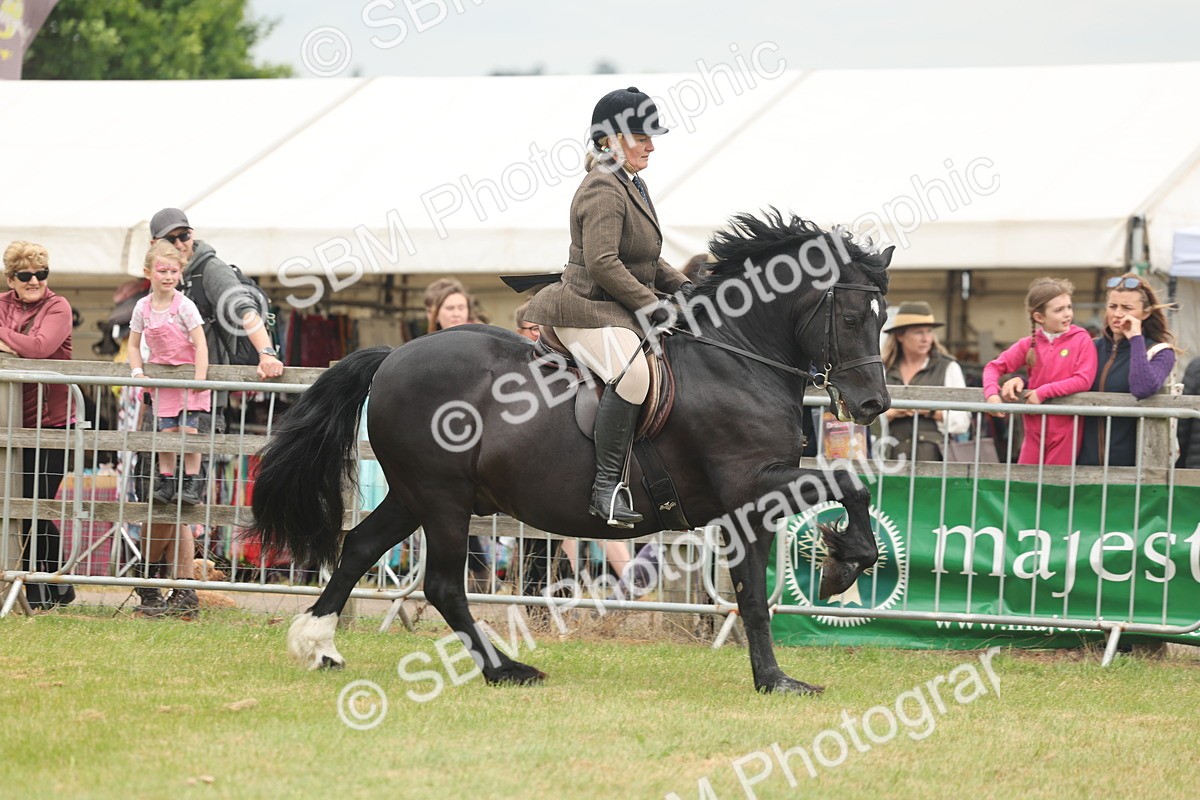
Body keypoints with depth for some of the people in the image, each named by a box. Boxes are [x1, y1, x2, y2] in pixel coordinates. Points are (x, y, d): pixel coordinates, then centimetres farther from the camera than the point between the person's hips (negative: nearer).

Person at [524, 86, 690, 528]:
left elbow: (648, 262, 28)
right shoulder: (603, 189, -14)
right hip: (588, 312, -11)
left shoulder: (634, 186, 19)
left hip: (621, 311, 11)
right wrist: (651, 305, -18)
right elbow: (602, 263, -22)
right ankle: (607, 485, -37)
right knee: (631, 372, -34)